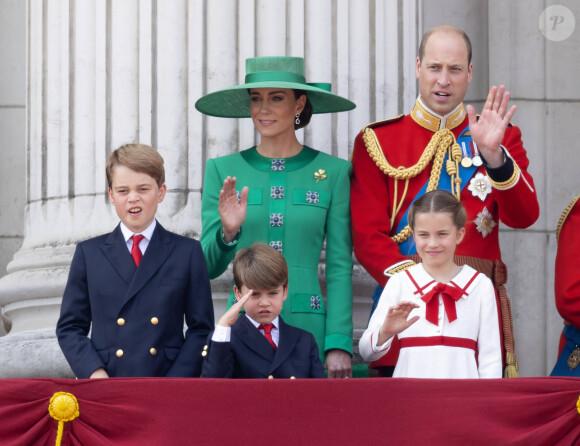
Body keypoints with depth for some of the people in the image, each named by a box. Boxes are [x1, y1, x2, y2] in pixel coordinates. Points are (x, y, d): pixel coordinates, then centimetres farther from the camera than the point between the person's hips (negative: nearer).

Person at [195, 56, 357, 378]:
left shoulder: (333, 172, 4)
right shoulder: (222, 170, 7)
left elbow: (339, 268, 3)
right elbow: (209, 267, 5)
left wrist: (339, 344, -5)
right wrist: (228, 232, -16)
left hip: (307, 328, -1)